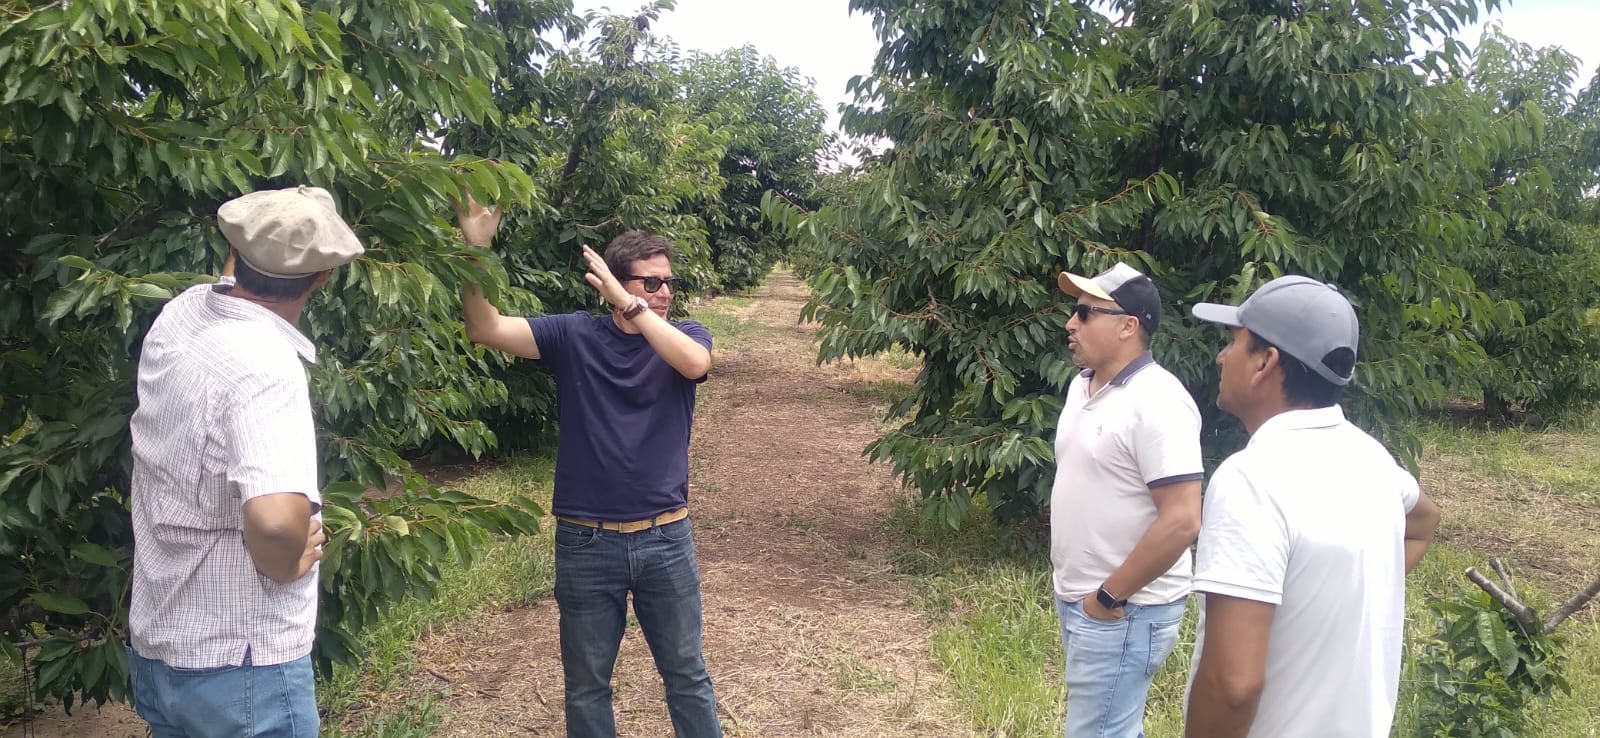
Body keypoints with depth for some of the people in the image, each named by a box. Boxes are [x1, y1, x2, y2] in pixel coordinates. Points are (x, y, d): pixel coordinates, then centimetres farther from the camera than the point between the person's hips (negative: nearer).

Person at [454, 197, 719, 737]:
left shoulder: (685, 336, -1)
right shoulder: (574, 336, -2)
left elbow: (695, 363, -25)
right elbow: (486, 330, -12)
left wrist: (630, 306, -29)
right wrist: (474, 252, -24)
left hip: (666, 540, 0)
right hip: (586, 543, 0)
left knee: (687, 675, 15)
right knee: (586, 684, 15)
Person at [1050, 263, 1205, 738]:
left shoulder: (1156, 401, -21)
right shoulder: (1084, 385, 7)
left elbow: (1181, 520, -25)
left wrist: (1111, 596, -19)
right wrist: (1074, 588, 13)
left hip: (1124, 612, -9)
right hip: (1076, 599, 9)